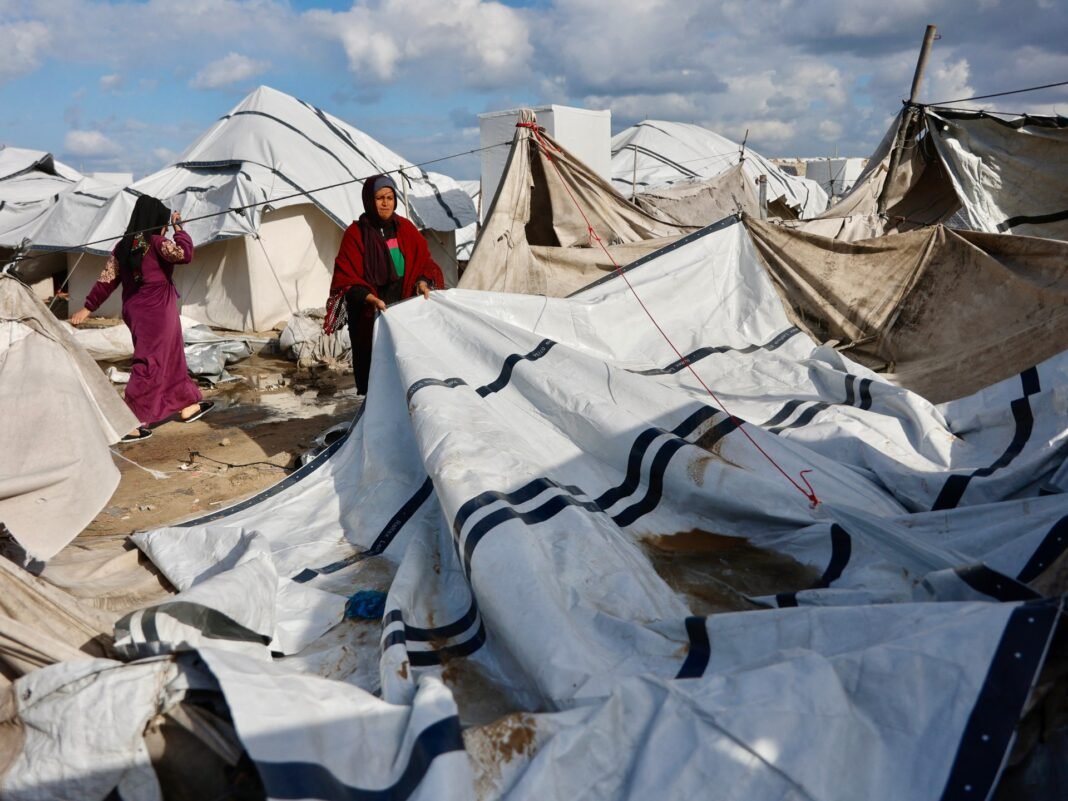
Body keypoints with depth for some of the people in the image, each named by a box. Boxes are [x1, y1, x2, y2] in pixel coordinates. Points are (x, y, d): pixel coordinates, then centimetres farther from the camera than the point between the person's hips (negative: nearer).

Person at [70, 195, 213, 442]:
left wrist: (88, 307, 12)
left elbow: (106, 280, 7)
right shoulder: (156, 243, -13)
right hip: (156, 312, -8)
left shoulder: (123, 246, 8)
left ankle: (187, 406, 31)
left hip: (135, 311, 8)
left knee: (171, 357, 19)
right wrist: (179, 228, -11)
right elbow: (185, 254, -26)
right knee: (151, 364, -3)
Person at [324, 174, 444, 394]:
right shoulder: (355, 234, -2)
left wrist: (423, 281, -9)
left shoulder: (405, 228, 9)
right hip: (369, 316, -3)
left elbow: (424, 260, 12)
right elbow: (346, 277, -7)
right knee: (372, 365, -1)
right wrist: (369, 297, -23)